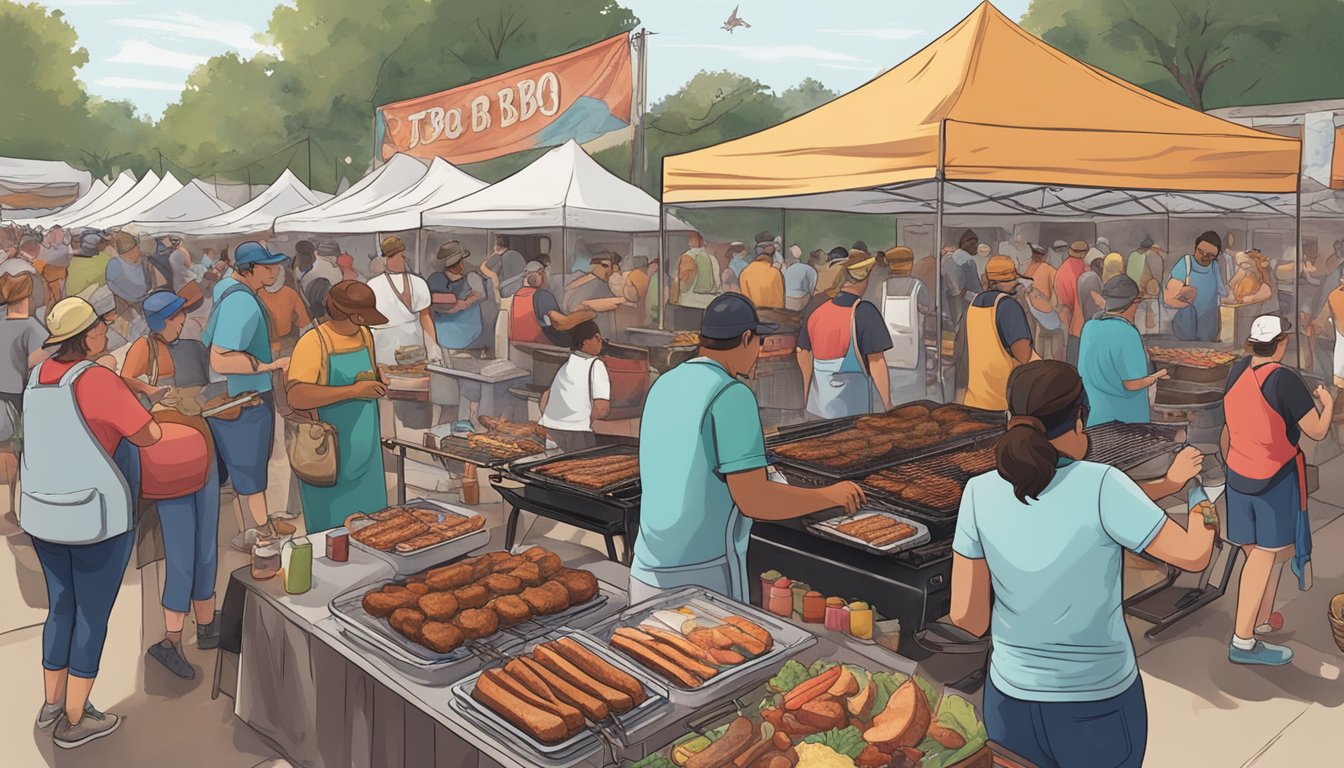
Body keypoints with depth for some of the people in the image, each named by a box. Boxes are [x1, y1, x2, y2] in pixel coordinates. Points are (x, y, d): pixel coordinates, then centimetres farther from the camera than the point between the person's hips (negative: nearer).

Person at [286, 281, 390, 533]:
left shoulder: (365, 336, 7)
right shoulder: (313, 343, -16)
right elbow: (296, 397, -29)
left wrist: (376, 384, 4)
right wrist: (354, 390, -30)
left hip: (364, 451, 7)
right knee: (331, 529, 1)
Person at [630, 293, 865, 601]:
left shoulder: (665, 387, 10)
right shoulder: (732, 396, -16)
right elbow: (754, 501, -21)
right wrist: (831, 495, -5)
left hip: (650, 572, 8)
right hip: (703, 581, -8)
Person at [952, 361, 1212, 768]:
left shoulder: (980, 493, -14)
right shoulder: (1100, 486, -22)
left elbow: (966, 616, -10)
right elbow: (1193, 554, -11)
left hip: (1011, 702, 2)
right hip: (1100, 707, -1)